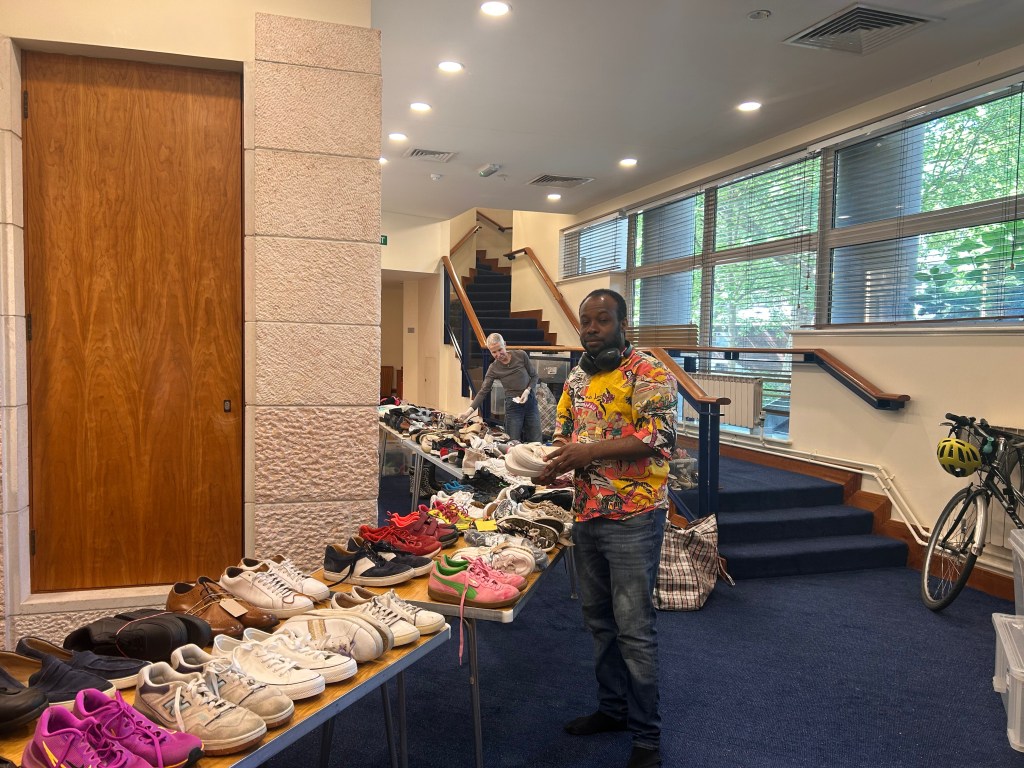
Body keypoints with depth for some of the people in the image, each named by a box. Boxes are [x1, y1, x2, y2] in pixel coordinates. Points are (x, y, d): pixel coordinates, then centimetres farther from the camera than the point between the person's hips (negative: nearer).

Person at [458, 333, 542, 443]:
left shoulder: (521, 355, -5)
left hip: (530, 401, 1)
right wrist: (469, 410, -18)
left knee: (536, 443, 2)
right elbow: (483, 391, -6)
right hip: (512, 406, -1)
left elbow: (534, 376, 5)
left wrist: (527, 391, -13)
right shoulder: (493, 368, -5)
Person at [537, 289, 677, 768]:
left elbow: (659, 434, -21)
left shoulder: (649, 373, -10)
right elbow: (563, 431, 19)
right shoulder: (576, 378, 12)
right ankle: (613, 708, 35)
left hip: (632, 518, -7)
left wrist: (588, 451, -24)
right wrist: (551, 463, -4)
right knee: (599, 620, 17)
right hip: (585, 515, 7)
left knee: (633, 628, -1)